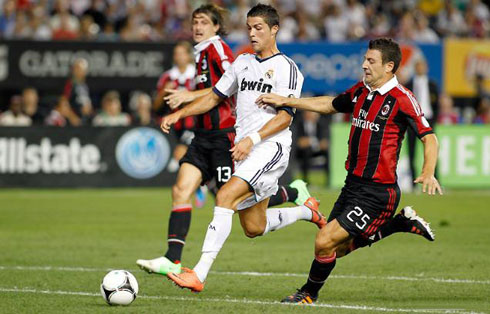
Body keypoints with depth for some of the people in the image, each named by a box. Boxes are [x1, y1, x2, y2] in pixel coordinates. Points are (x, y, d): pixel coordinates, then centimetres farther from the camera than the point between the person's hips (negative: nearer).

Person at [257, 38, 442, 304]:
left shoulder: (401, 100, -14)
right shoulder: (359, 91, 9)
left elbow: (429, 138, -13)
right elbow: (329, 105, 26)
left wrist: (428, 174, -28)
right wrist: (284, 101, 22)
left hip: (378, 190, -9)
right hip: (353, 183, 9)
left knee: (325, 242, -12)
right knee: (338, 247, 13)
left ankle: (309, 293, 14)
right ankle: (403, 223, 25)